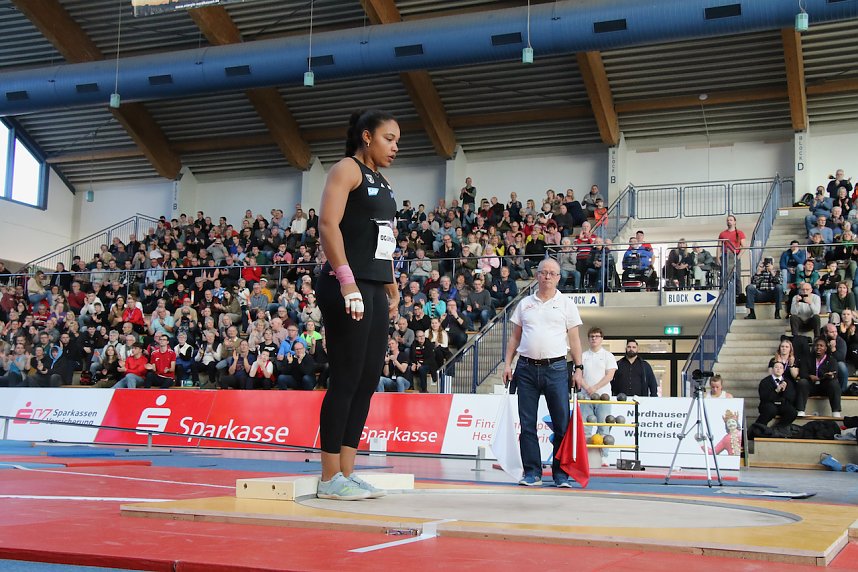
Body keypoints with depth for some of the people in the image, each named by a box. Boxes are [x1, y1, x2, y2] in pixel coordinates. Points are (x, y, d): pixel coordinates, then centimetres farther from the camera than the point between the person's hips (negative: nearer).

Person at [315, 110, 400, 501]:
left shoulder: (382, 183, 23)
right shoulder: (348, 169, -3)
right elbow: (328, 224, -15)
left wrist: (392, 289, 20)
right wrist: (347, 281, -23)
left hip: (375, 290, 9)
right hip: (347, 288, -9)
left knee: (368, 381, 7)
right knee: (346, 380, -8)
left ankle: (347, 472, 13)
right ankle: (330, 478, -1)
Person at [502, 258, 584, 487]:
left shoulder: (566, 304, 7)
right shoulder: (525, 304, 13)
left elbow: (574, 339, 5)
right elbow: (515, 337, 15)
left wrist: (578, 369, -2)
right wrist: (507, 363, 5)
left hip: (556, 368, -2)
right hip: (526, 368, 2)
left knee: (562, 423, -3)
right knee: (527, 424, 3)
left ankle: (561, 473, 6)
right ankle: (532, 472, 10)